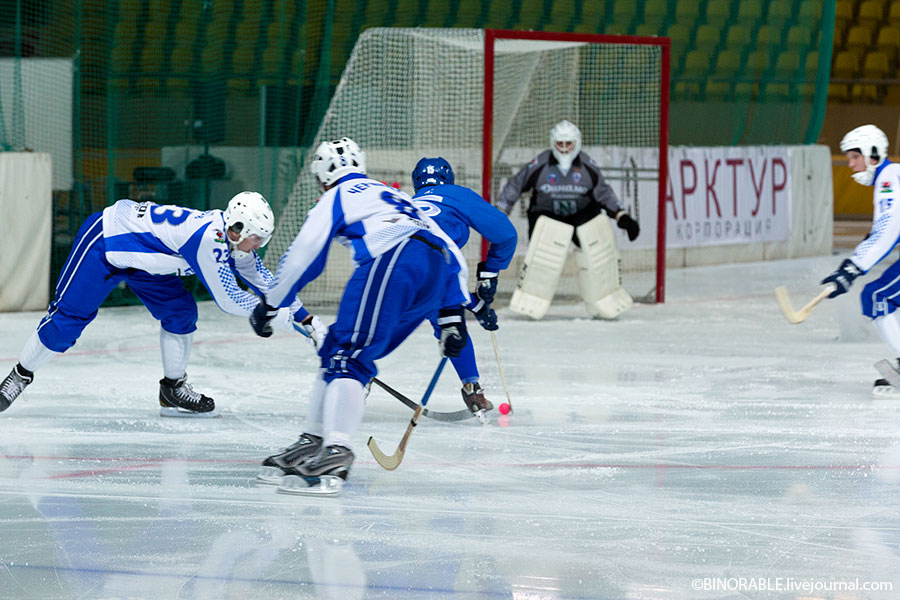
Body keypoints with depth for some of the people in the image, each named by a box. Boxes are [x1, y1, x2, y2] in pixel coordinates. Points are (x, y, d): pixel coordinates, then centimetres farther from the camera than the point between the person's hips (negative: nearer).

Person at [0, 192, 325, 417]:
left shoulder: (233, 240, -5)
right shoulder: (208, 238, -33)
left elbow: (264, 280, 8)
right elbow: (228, 300, -28)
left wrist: (306, 320, 6)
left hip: (140, 253, 9)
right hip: (103, 241, -9)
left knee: (181, 312, -1)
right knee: (69, 315, -8)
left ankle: (173, 389, 10)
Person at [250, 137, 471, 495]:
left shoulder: (338, 197, 20)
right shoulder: (396, 199, 40)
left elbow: (302, 257, 13)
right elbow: (453, 254, 32)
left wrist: (269, 305, 22)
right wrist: (452, 313, 29)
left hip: (393, 261, -7)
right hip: (438, 270, 7)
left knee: (347, 357, -16)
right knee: (337, 351, 17)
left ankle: (335, 455, -37)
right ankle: (313, 443, 15)